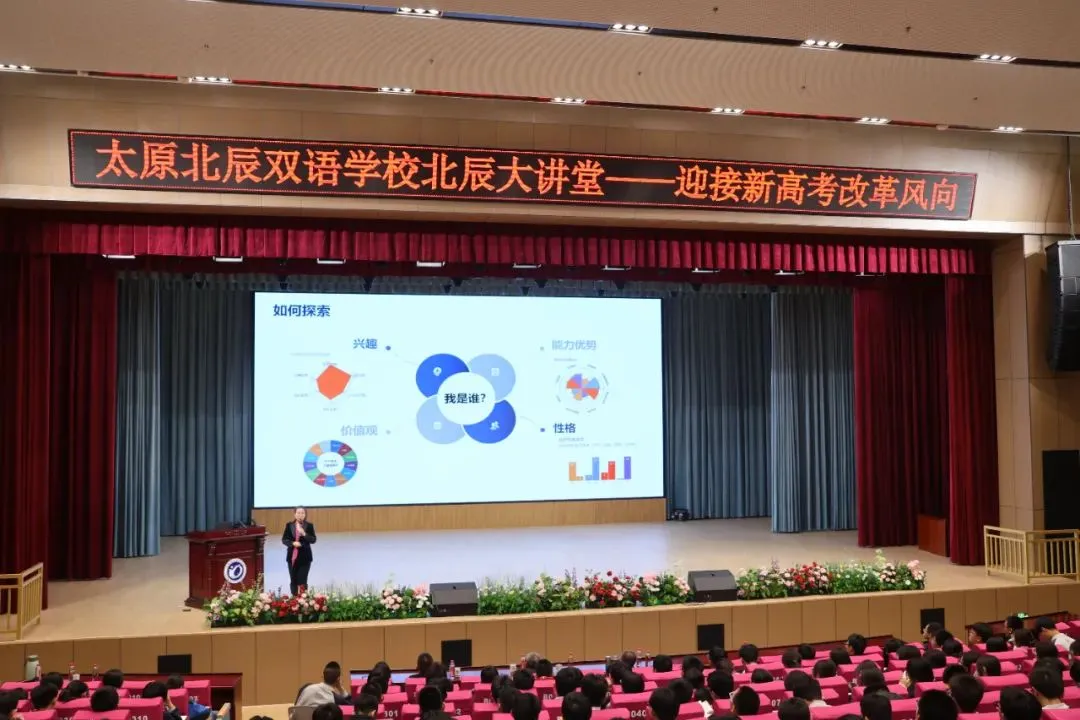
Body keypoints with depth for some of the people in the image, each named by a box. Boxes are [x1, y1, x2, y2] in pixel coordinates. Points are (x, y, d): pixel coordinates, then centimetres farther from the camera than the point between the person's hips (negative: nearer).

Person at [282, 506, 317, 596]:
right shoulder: (289, 525, 4)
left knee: (302, 580, -6)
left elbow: (313, 540, -8)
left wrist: (304, 534, -24)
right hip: (292, 556, 2)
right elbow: (284, 540, 2)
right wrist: (293, 543, -16)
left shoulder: (309, 526, -1)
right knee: (293, 580, 9)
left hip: (304, 557, -2)